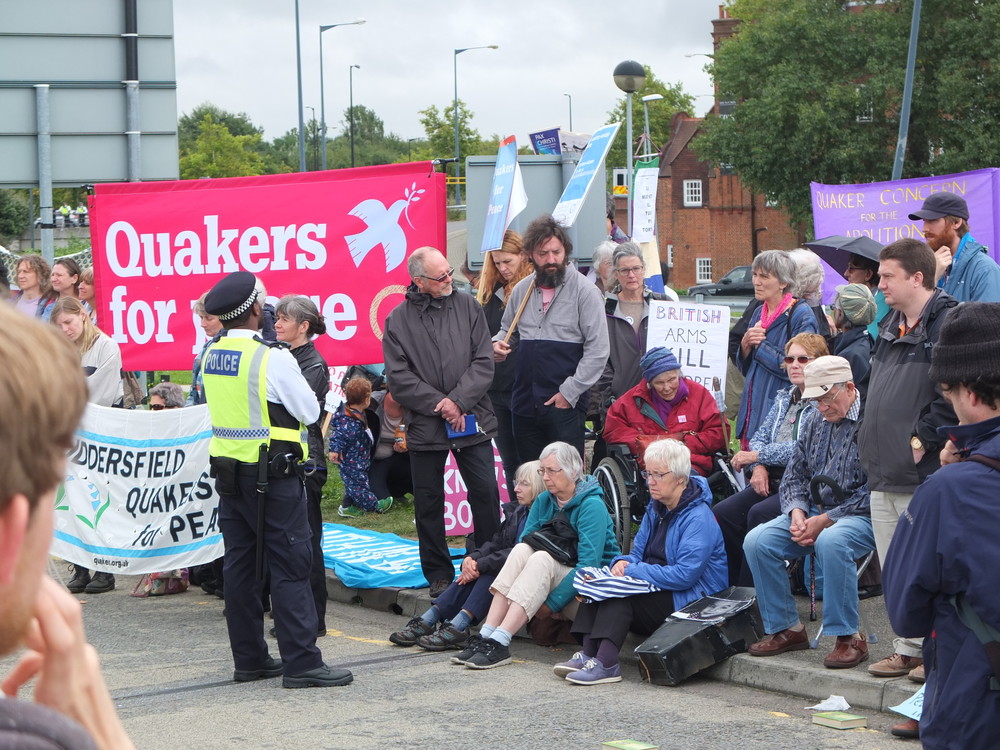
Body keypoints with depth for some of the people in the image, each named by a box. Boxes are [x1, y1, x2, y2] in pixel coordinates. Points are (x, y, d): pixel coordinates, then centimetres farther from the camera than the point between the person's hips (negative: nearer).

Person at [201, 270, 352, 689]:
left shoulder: (212, 357, 4)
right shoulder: (273, 359, -17)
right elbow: (310, 411, -8)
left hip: (228, 471, 7)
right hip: (272, 475, -7)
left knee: (240, 564, 11)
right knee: (290, 565, -4)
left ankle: (249, 658, 17)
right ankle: (301, 663, -6)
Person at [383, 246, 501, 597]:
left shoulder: (468, 308, 5)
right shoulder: (398, 320, -1)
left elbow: (483, 363, 0)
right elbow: (399, 378, -5)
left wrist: (458, 401, -12)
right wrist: (439, 405, -12)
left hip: (472, 421, 1)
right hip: (424, 426, -1)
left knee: (486, 492, 0)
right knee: (428, 502, 6)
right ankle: (438, 574, 17)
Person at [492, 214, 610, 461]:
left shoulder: (585, 291, -5)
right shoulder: (521, 290, 12)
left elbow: (597, 350, -8)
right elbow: (506, 329, 28)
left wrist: (569, 393, -12)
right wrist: (497, 344, 3)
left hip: (565, 406, -5)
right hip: (525, 404, 5)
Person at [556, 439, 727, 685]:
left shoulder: (698, 518, -15)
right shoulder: (655, 510, 14)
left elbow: (685, 575, -24)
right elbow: (638, 553, 17)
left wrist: (633, 571, -20)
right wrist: (623, 562, -9)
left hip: (687, 600, -9)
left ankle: (606, 663, -38)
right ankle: (588, 654, -26)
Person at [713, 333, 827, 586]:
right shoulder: (784, 398, 19)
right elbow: (760, 436, 17)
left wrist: (757, 456, -13)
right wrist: (758, 467, -5)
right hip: (773, 480, 8)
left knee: (759, 514, -31)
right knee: (721, 513, -14)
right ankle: (731, 586, -8)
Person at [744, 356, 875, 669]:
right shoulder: (816, 426, 15)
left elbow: (873, 491, -18)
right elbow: (793, 477, 16)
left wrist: (826, 520, -18)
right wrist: (797, 511, -6)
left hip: (860, 516, -7)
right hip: (812, 512, 7)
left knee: (830, 542, -39)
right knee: (757, 541, -13)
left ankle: (848, 637, -26)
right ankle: (785, 628, -2)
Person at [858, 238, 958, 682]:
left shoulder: (949, 323, -11)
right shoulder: (889, 327, 17)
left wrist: (923, 436, -18)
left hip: (923, 474, -9)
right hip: (883, 473, 9)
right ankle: (906, 649, 23)